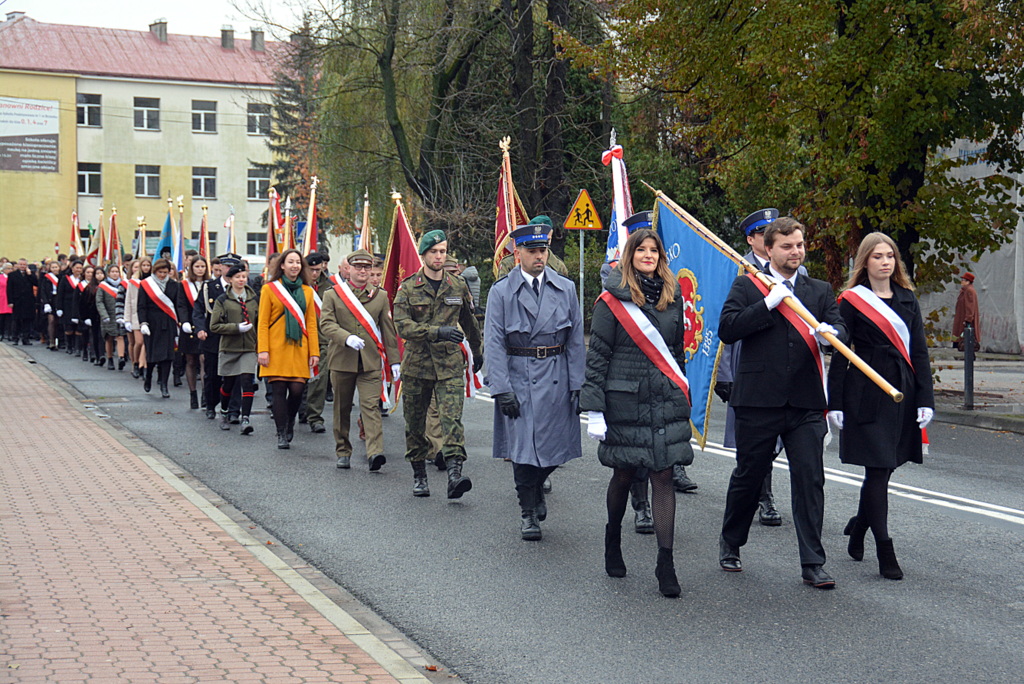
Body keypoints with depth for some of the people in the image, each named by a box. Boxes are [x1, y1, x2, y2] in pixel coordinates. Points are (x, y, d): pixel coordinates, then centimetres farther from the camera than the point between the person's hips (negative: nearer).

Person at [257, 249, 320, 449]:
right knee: (278, 390, -4)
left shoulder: (307, 291, 11)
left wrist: (314, 352, 3)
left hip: (299, 349, 2)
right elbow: (263, 323, 0)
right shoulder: (269, 289, 3)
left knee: (297, 389, -4)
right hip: (277, 349, -2)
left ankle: (290, 423, 23)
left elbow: (312, 323, 10)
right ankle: (282, 434, 5)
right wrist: (263, 350, -9)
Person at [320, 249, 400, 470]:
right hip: (342, 361, 0)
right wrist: (347, 338, -24)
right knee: (342, 408, 9)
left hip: (371, 362, 0)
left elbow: (388, 330, 12)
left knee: (370, 406, -13)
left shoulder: (380, 296, 11)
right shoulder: (332, 294, 6)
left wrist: (394, 360, 7)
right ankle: (343, 452, 21)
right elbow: (326, 324, -6)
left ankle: (374, 452, -22)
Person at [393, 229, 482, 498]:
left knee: (452, 418, -16)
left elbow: (469, 322, 23)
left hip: (450, 364, 0)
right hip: (416, 365, 0)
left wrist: (477, 351, 34)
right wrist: (437, 331, -26)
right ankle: (419, 475, 24)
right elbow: (402, 325, -14)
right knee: (415, 423, 9)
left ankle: (454, 475, -25)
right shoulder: (408, 288, -1)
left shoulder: (458, 286, 7)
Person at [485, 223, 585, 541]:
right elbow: (494, 344, -4)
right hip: (518, 377, -2)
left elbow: (576, 340, 6)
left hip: (556, 378, 2)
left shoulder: (565, 289, 6)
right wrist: (502, 389, -12)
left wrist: (577, 385, 1)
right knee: (523, 446, -2)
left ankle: (536, 487, 36)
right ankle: (528, 510, 13)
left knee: (555, 444, 6)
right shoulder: (501, 292, -1)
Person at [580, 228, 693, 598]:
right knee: (623, 473, 8)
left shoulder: (672, 297, 10)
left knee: (663, 476, -2)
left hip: (666, 401, 3)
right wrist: (594, 408, -11)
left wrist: (681, 397, 17)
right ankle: (613, 540, 34)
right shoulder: (613, 299, -3)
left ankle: (665, 564, -2)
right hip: (624, 399, -3)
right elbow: (597, 355, -5)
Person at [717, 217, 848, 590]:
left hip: (806, 404, 2)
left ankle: (813, 564, 2)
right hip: (758, 402, -2)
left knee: (810, 480, -3)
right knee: (748, 476, 10)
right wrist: (768, 303, -14)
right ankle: (730, 545, 32)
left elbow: (840, 329, 1)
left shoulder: (820, 291, 14)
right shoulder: (748, 286, 4)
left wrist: (829, 332, -22)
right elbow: (727, 329, -8)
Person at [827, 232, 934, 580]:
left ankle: (858, 526, 33)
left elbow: (920, 351, 9)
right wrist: (835, 404, -6)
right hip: (867, 395, -5)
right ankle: (885, 553, -4)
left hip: (903, 394, 5)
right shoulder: (852, 301, -1)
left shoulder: (907, 299, 11)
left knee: (883, 469, 11)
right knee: (878, 470, -7)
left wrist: (925, 399, 2)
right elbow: (839, 355, -2)